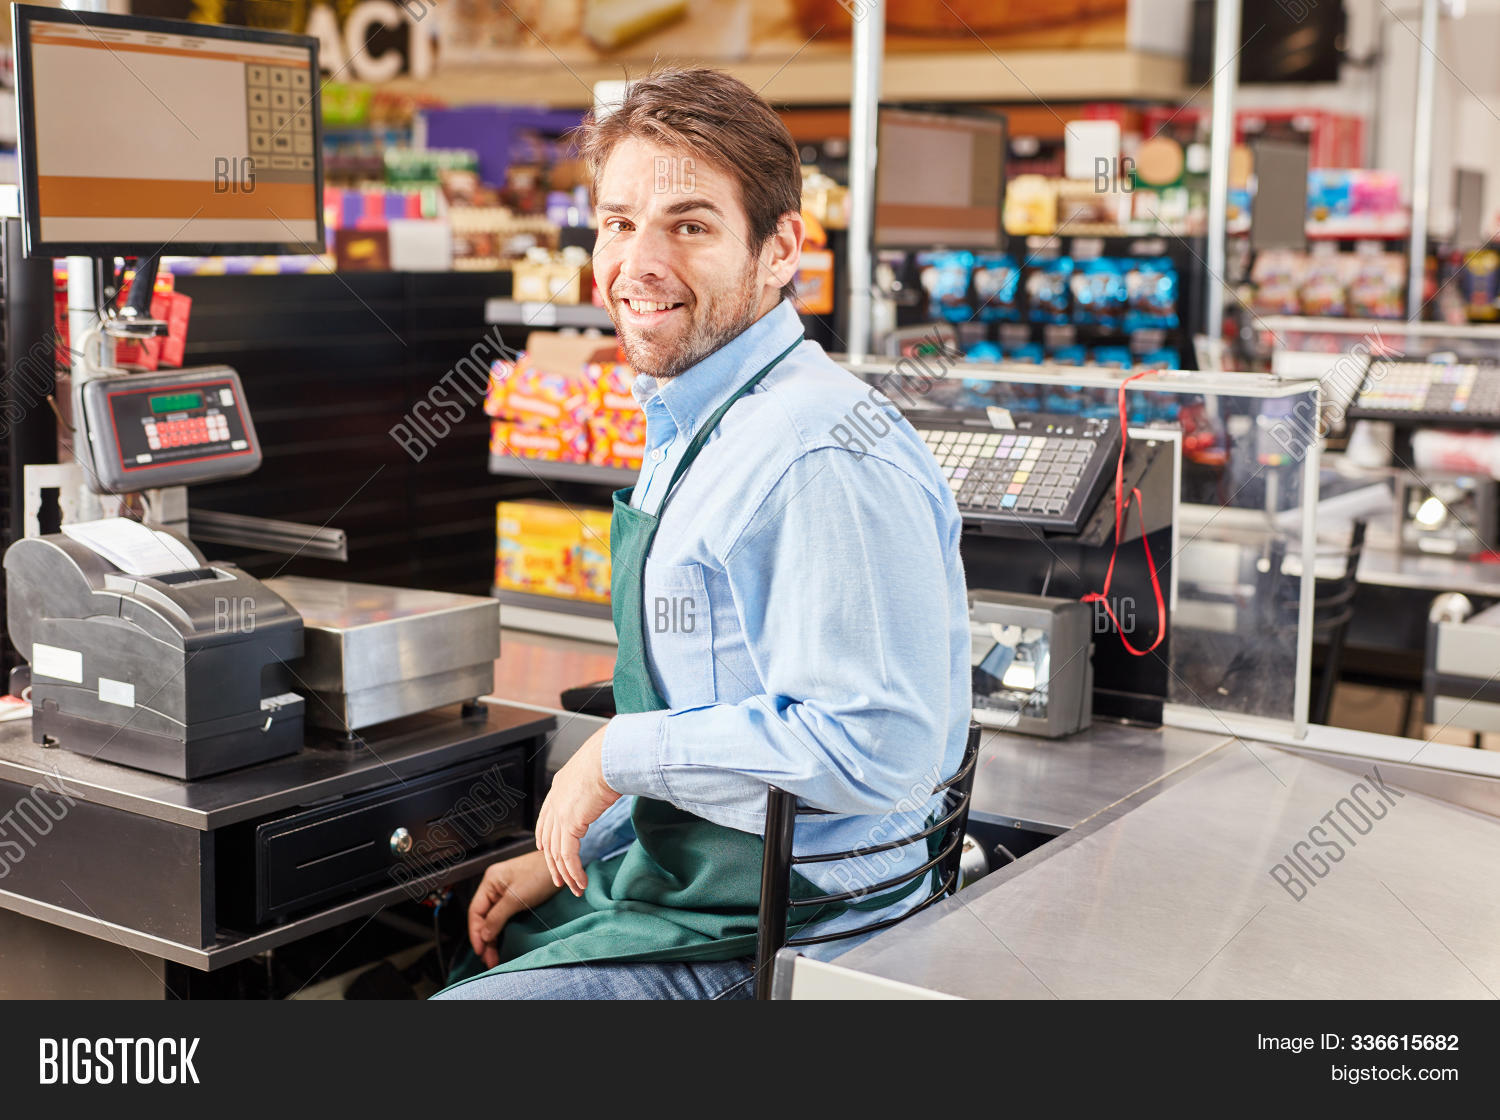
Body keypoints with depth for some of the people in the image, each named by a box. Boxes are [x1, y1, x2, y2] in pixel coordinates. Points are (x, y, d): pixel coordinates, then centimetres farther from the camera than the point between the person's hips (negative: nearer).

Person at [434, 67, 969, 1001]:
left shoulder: (824, 458, -23)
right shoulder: (690, 430, 9)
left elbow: (869, 748, -29)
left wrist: (623, 753, -20)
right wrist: (574, 851, 13)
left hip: (765, 946, -9)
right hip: (676, 885, 9)